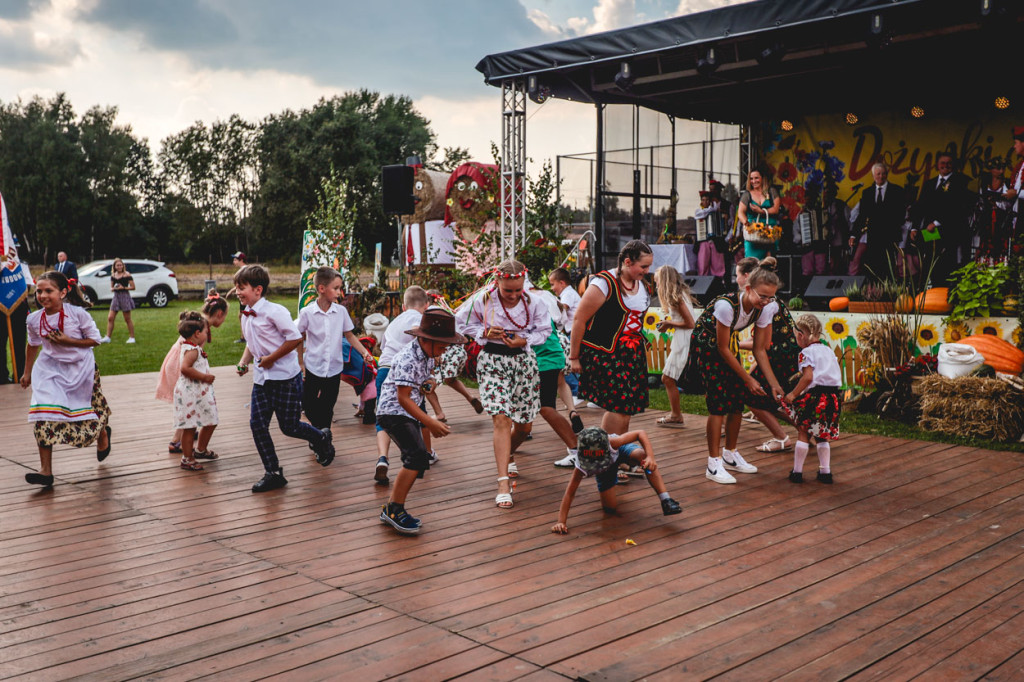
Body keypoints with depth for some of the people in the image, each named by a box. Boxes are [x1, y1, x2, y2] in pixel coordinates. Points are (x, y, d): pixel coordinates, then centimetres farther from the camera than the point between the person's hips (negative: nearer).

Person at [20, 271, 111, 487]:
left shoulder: (77, 313, -17)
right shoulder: (34, 320, -5)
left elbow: (94, 339, -10)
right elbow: (33, 345, 13)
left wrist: (66, 341, -22)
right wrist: (27, 372, 20)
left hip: (80, 368, -2)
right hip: (50, 369, 2)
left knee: (88, 414, 10)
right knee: (44, 417, -12)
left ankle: (103, 433, 50)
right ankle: (45, 470, -8)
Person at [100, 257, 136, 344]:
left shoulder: (127, 275, -6)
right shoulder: (113, 276, 10)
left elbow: (133, 287, -7)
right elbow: (111, 287, 17)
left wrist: (123, 288, -18)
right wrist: (113, 288, -5)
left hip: (125, 296, -5)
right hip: (116, 297, 5)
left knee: (127, 319, 1)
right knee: (110, 318, 0)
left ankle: (132, 338, 9)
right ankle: (107, 337, 6)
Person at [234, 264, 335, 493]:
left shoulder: (274, 311, -17)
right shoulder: (246, 316, 7)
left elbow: (296, 338, -20)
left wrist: (271, 358, -18)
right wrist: (244, 362, 2)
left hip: (286, 377, -7)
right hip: (262, 378, 7)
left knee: (289, 426, 0)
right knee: (257, 424, -1)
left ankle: (322, 439, 31)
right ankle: (273, 473, 10)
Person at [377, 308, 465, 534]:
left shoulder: (428, 356, 4)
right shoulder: (408, 360, -24)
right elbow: (403, 399, -28)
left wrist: (427, 385, 4)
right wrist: (430, 423, -29)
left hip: (410, 413, 10)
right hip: (393, 412, -10)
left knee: (417, 460, 9)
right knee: (418, 455, -22)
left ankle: (392, 510, 19)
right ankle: (394, 509, -13)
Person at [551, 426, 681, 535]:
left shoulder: (611, 442, -44)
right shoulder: (581, 465, -40)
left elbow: (641, 433, -36)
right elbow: (570, 492, -33)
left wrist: (650, 457, -50)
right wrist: (561, 522, -36)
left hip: (620, 450, -1)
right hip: (606, 469, 2)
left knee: (642, 456, -35)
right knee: (610, 508, -5)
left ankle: (666, 501, -32)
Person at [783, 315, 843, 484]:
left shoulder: (807, 352, -6)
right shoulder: (829, 351, 16)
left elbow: (808, 377, -17)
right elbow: (838, 376, 15)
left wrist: (793, 394, -11)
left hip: (815, 397, -7)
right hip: (833, 397, 7)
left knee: (804, 433, 3)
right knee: (822, 435, 17)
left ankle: (797, 471, 8)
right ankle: (825, 471, 16)